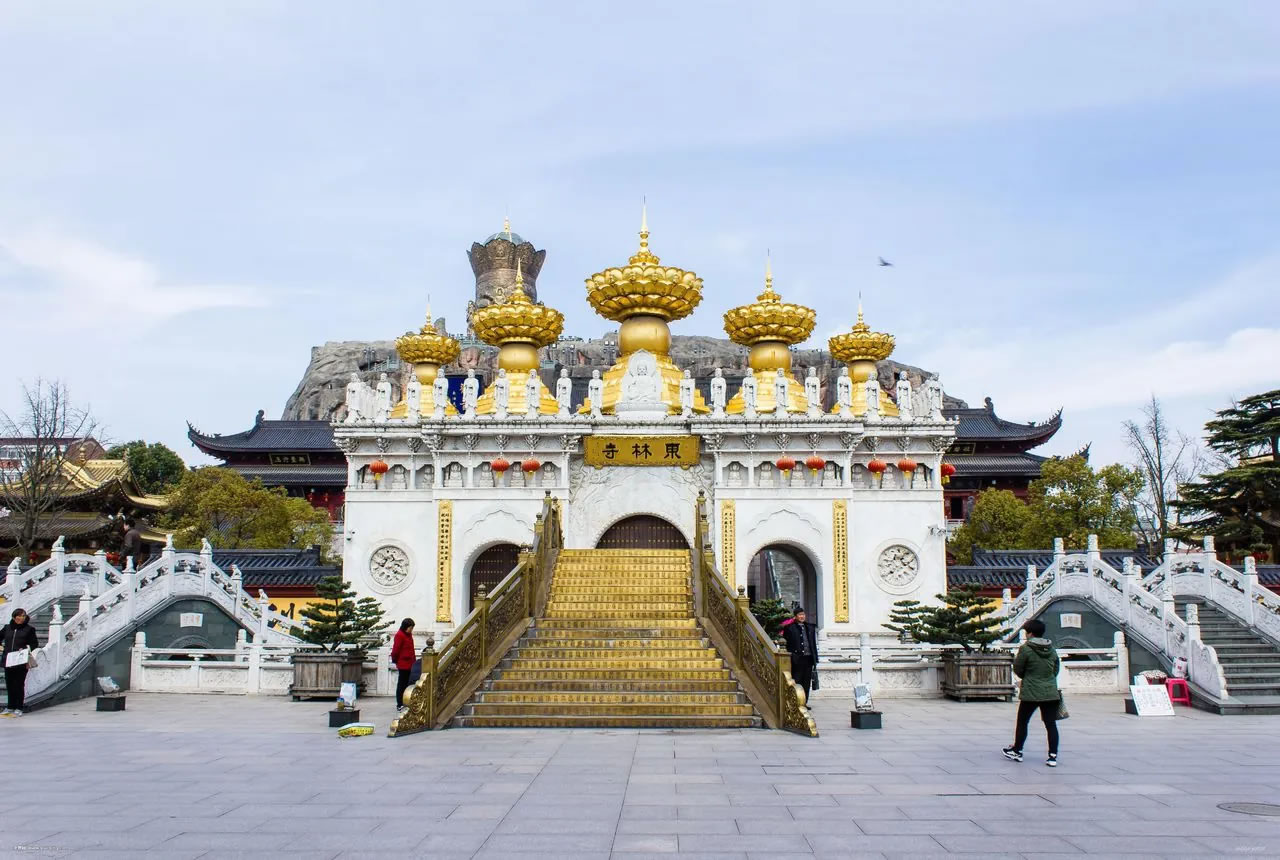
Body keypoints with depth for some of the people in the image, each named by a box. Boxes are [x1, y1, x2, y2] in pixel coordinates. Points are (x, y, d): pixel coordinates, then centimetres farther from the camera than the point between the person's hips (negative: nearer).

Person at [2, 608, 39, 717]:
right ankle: (10, 707, 23)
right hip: (8, 661, 4)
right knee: (9, 684, 10)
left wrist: (26, 649, -13)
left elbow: (35, 644, 3)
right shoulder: (7, 628, 11)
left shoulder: (29, 629, 2)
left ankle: (18, 708, 6)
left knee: (19, 685, -1)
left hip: (21, 662, -4)